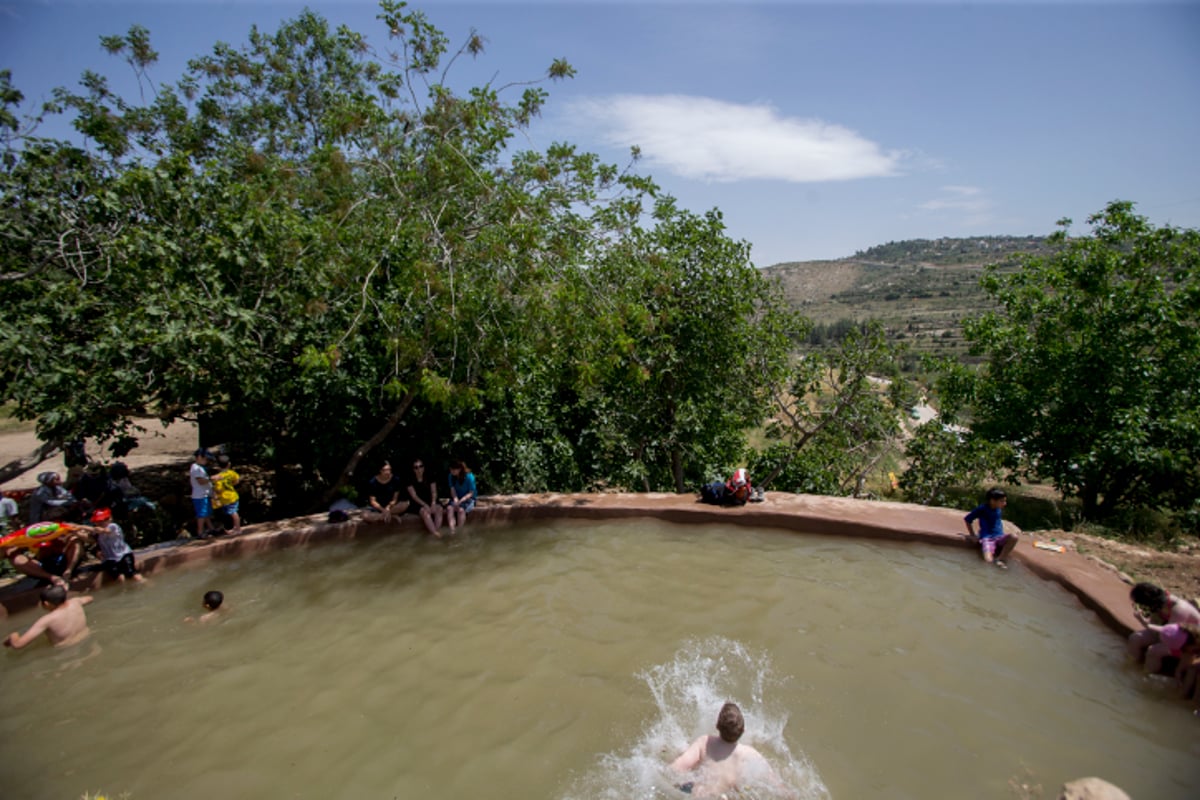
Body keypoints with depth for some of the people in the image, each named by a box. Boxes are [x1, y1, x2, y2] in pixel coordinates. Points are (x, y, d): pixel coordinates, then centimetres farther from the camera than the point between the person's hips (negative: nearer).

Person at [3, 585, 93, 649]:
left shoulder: (48, 620, -25)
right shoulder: (75, 602, -12)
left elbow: (17, 644, -26)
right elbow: (89, 598, 13)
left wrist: (13, 636, -6)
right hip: (86, 640, 4)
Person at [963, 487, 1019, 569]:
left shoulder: (999, 509, 3)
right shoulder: (982, 509, -12)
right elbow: (967, 519, -1)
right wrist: (972, 535, -1)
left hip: (999, 536, 6)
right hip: (987, 538, -6)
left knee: (1014, 537, -29)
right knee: (989, 560, -32)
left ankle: (1001, 558, -15)